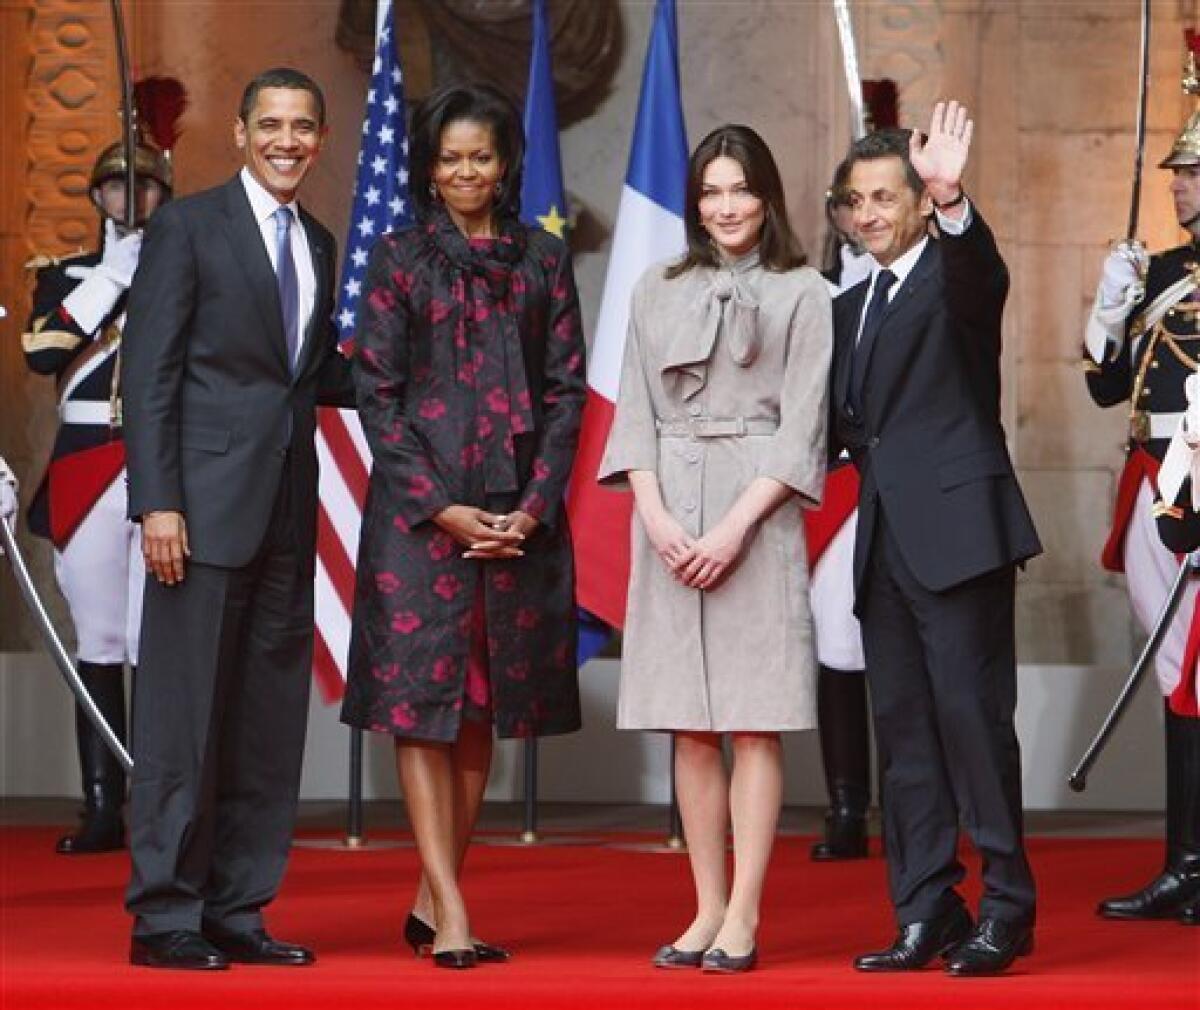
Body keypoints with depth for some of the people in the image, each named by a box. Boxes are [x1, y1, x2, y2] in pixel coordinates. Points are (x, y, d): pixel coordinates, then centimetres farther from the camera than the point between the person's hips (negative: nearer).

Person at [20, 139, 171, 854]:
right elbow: (41, 351, -4)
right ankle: (104, 811, 5)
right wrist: (112, 278, -6)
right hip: (86, 476, 1)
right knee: (99, 644, 1)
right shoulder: (66, 274, 14)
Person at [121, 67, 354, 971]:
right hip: (207, 504, -6)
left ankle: (236, 911, 14)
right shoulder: (187, 227, -2)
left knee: (270, 721, 7)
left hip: (287, 510, 7)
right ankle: (164, 914, 1)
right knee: (185, 716, -4)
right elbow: (149, 375, -7)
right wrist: (157, 503, -15)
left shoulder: (318, 244, 17)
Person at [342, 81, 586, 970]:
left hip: (519, 511, 2)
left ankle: (432, 899, 14)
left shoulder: (543, 259, 9)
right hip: (418, 507, -2)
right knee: (421, 700, -7)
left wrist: (535, 505, -6)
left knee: (483, 705, 5)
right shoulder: (399, 259, 3)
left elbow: (567, 388, 6)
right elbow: (377, 393, -1)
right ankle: (451, 915, -8)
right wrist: (441, 507, -10)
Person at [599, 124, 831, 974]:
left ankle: (744, 919, -4)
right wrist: (656, 516, -5)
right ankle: (708, 911, 8)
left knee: (754, 723, -5)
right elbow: (636, 412, 10)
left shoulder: (801, 293, 3)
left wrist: (735, 527, -12)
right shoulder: (658, 291, 14)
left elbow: (801, 425, -3)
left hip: (756, 512, -4)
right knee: (690, 729, 4)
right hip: (669, 513, 4)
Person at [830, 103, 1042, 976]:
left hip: (956, 528, -7)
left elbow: (980, 270, -26)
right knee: (903, 730, 7)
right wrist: (853, 443, -3)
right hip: (884, 538, 7)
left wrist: (953, 202, -46)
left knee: (971, 713, -8)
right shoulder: (851, 306, 19)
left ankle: (1006, 910, -2)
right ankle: (925, 917, 11)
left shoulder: (957, 278, -2)